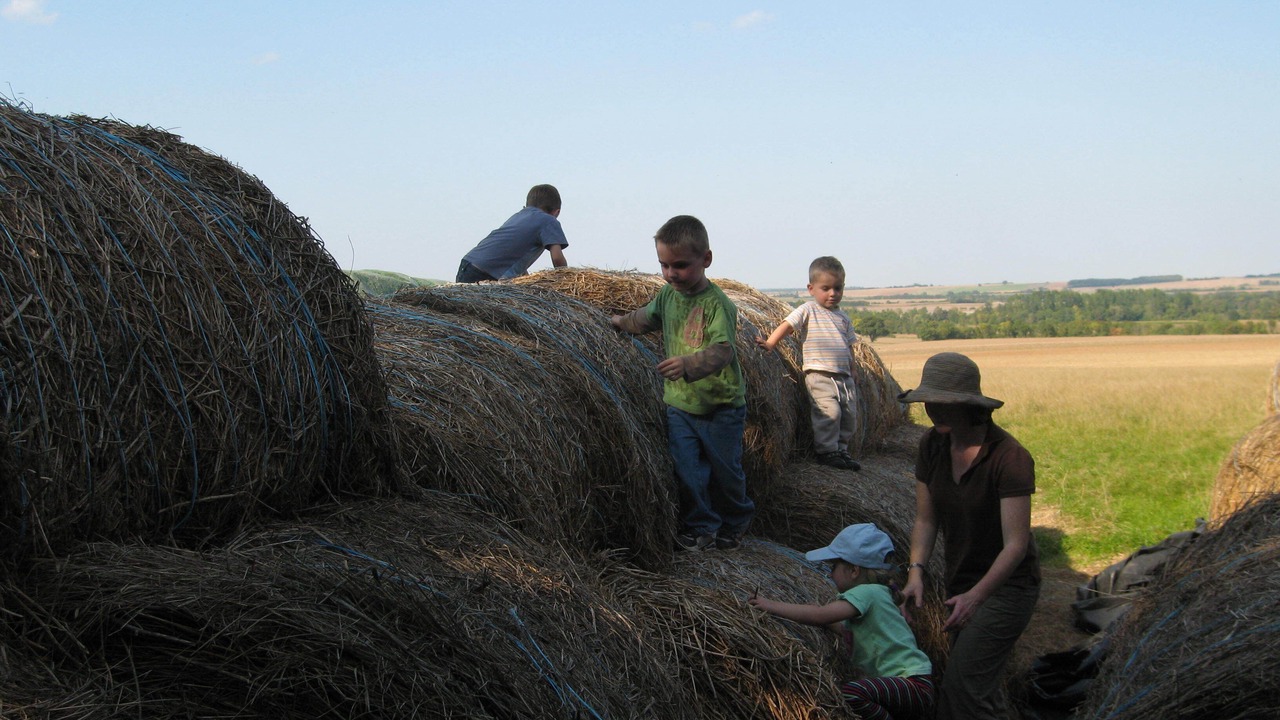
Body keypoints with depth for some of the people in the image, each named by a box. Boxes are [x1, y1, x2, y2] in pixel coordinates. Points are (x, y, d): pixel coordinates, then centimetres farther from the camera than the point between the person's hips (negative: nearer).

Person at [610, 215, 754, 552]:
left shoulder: (717, 304, -21)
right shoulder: (667, 295, 1)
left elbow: (722, 351, -35)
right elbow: (647, 319, 24)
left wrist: (689, 364, -50)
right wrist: (622, 322, 32)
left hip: (720, 407, -5)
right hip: (679, 404, 5)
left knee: (725, 470, 11)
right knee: (687, 470, -1)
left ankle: (734, 524, 35)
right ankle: (700, 527, 15)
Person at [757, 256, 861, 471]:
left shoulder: (844, 319, 17)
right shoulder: (808, 311, 1)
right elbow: (787, 325, -7)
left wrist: (852, 375, 17)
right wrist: (769, 344, -21)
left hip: (844, 377, 6)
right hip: (819, 374, -6)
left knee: (850, 414, 5)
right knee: (829, 411, -18)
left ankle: (841, 449, 19)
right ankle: (826, 451, -7)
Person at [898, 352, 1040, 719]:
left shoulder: (1011, 458, -26)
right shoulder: (932, 445, -7)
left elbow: (1016, 544, -28)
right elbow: (925, 519, 0)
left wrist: (974, 596, -40)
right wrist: (916, 572, -17)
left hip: (1007, 586, -7)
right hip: (961, 583, 7)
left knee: (961, 687, -15)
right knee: (983, 685, 20)